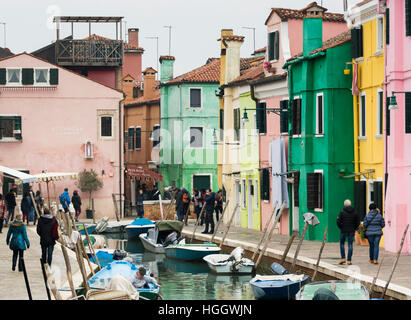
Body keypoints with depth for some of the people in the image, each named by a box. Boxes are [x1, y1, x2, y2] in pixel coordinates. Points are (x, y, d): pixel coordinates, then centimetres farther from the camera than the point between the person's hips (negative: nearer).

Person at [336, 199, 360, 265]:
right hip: (351, 231, 2)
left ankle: (343, 258, 5)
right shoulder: (354, 213, 2)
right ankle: (349, 260, 1)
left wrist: (341, 227, 5)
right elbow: (358, 222, 3)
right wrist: (354, 228, 13)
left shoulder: (342, 212, -7)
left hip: (344, 231, -2)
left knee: (342, 244, 15)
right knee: (350, 245, 4)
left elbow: (338, 221, -12)